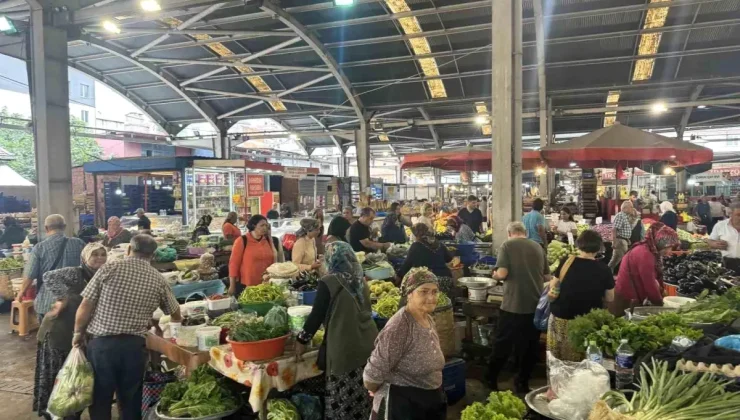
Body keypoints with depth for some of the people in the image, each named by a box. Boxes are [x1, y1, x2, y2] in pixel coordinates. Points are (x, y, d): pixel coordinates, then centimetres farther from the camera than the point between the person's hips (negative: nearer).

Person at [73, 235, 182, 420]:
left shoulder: (110, 268, -3)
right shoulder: (159, 280, 4)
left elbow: (85, 306, -4)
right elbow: (176, 316, 16)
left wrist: (78, 332, 13)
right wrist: (177, 322, 40)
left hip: (101, 343, -1)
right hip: (135, 346, 2)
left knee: (99, 400, 13)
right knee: (131, 403, 15)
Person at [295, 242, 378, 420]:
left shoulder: (329, 282, -10)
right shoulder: (360, 280, 9)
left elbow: (317, 314, -5)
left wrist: (302, 339, 10)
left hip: (344, 348, -6)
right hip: (368, 344, 6)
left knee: (342, 399, 6)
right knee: (362, 395, 14)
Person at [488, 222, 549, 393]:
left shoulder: (507, 245, -5)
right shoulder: (538, 247, 7)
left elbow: (502, 273, -15)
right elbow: (547, 277, 11)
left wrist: (495, 275, 7)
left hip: (513, 305, -3)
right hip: (535, 304, 3)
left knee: (503, 344, 11)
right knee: (530, 345, 14)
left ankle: (491, 379, 22)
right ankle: (522, 382, 23)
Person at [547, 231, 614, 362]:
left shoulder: (567, 262, -8)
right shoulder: (604, 269, -8)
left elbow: (553, 287, 2)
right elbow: (610, 298, 1)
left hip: (561, 319, 1)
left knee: (558, 361, 13)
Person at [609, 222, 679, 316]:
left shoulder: (649, 252, 9)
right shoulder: (645, 254, -20)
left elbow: (652, 281, 12)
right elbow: (650, 285, -18)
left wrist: (660, 298, 5)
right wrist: (661, 304, -6)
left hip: (631, 300, 9)